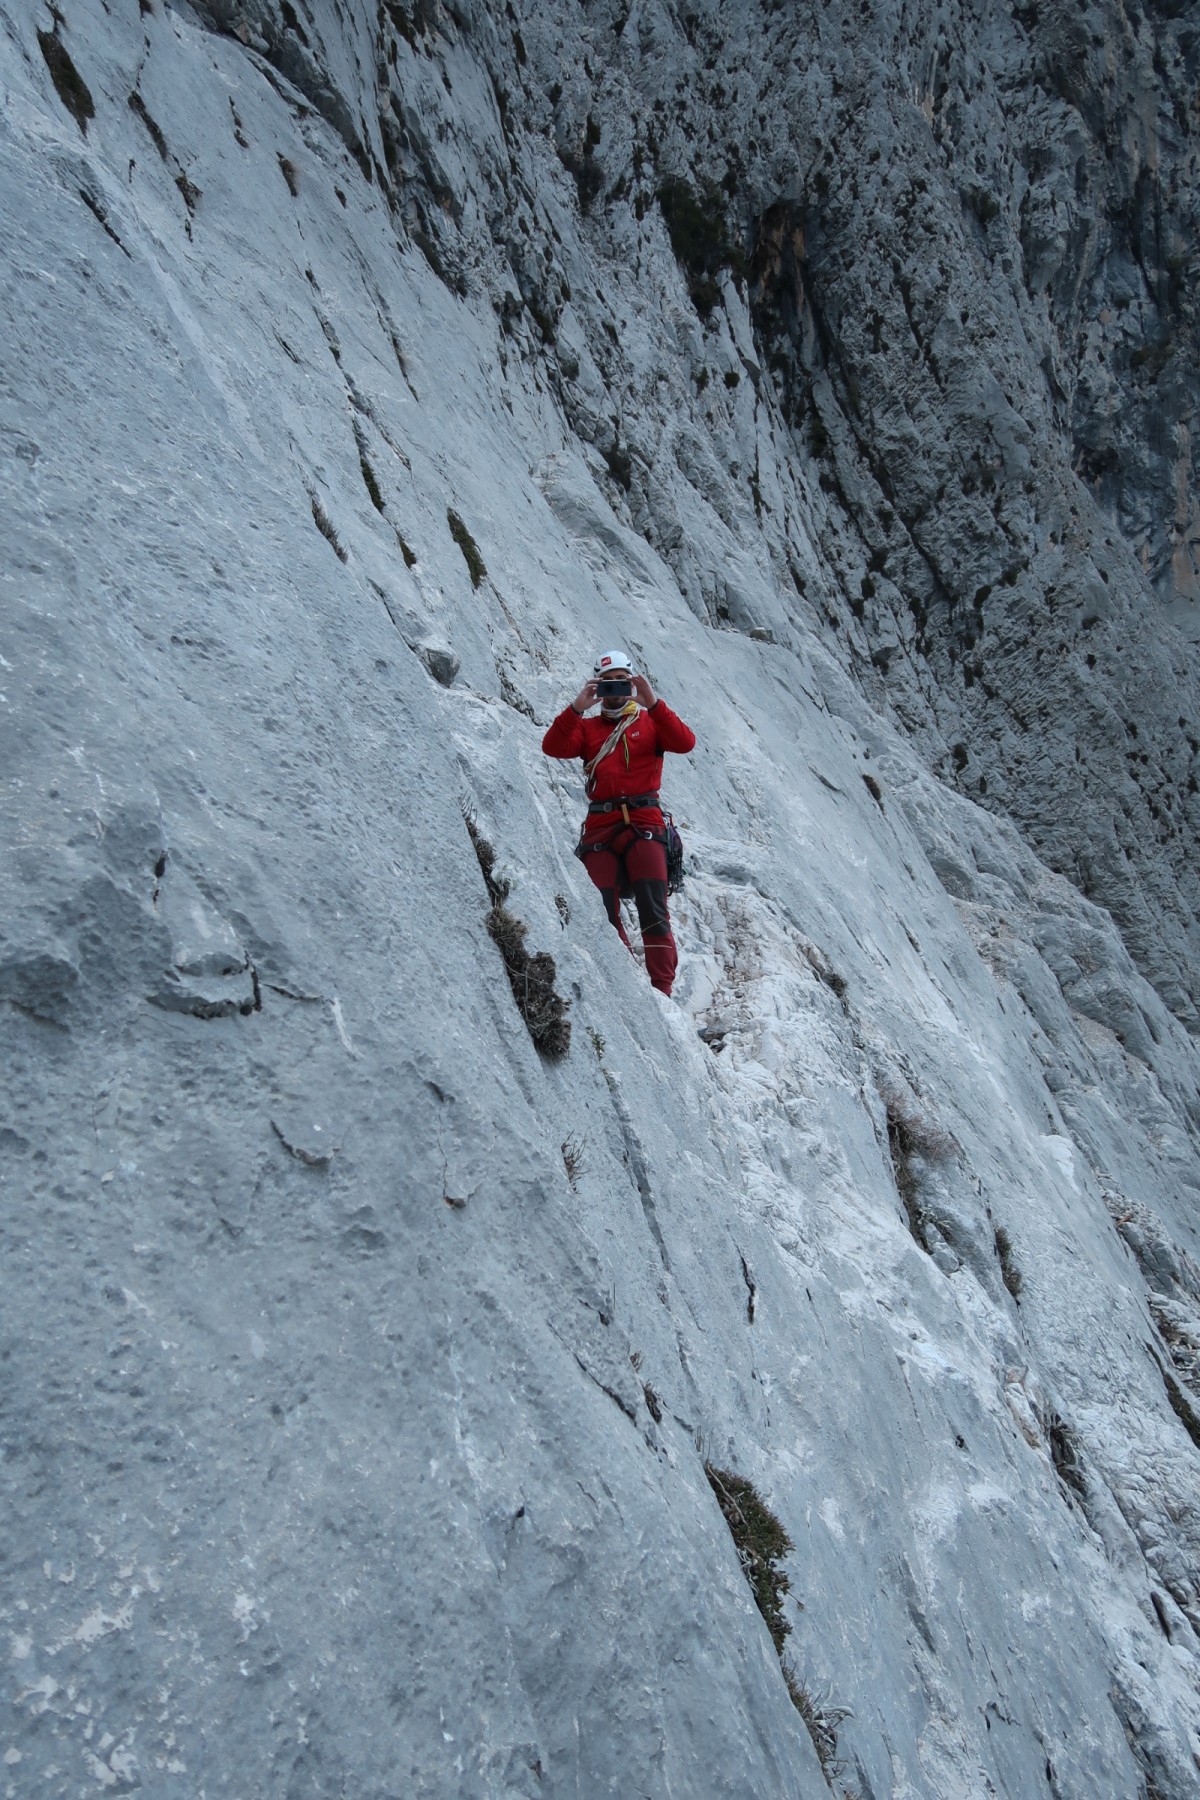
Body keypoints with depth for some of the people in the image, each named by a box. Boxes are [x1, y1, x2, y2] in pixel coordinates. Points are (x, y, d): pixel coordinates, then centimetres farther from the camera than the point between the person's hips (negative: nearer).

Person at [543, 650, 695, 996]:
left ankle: (662, 990, -12)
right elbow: (553, 747, 1)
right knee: (604, 915, -4)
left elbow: (685, 743, -5)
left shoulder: (650, 722, 15)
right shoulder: (586, 728, 20)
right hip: (599, 827, 2)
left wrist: (652, 703, -14)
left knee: (653, 912, -12)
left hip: (643, 823, -2)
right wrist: (577, 707, -10)